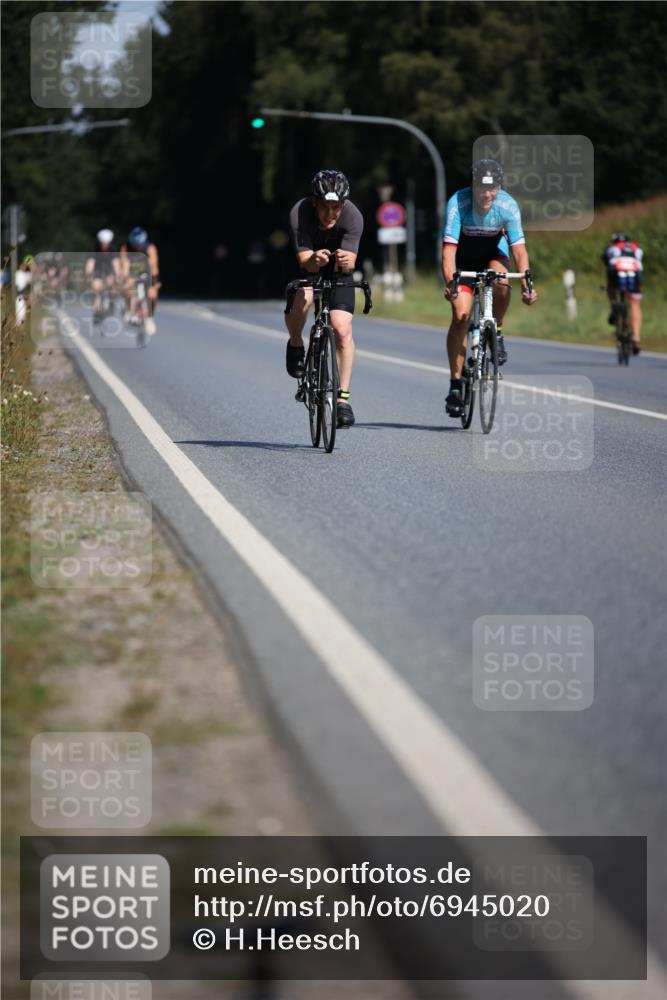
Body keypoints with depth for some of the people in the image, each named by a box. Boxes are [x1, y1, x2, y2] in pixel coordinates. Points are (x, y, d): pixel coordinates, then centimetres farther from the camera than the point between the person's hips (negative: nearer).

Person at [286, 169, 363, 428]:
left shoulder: (353, 217, -31)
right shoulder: (299, 213, -33)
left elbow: (350, 262, -37)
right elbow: (304, 260, -38)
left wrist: (346, 260, -61)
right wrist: (314, 260, -61)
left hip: (337, 270, 1)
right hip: (306, 267, 0)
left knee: (342, 329, -15)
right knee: (301, 298, -33)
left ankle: (343, 398, -5)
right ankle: (296, 345, 0)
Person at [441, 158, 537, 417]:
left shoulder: (508, 206, -27)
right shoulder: (458, 203, -32)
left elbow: (519, 249, -27)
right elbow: (448, 249, -36)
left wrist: (527, 285, -39)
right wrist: (449, 283, -50)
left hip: (494, 253, 1)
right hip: (464, 256, -1)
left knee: (501, 282, -34)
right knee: (460, 315, -15)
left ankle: (496, 332, -6)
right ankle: (456, 384, -7)